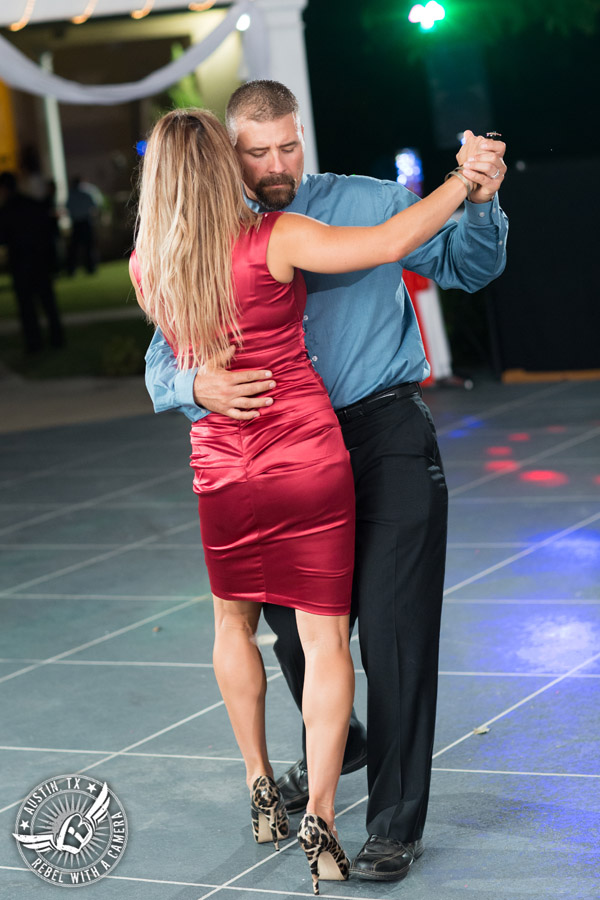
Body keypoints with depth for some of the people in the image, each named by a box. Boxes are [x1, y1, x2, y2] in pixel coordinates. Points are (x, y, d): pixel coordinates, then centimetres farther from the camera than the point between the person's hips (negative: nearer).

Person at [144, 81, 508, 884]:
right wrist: (199, 387, -23)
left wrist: (479, 203, -18)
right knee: (294, 627, 14)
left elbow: (468, 266, 4)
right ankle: (335, 748, 47)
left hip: (389, 439, -3)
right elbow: (162, 366, 1)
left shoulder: (368, 205, -1)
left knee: (394, 629, -6)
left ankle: (396, 826, 5)